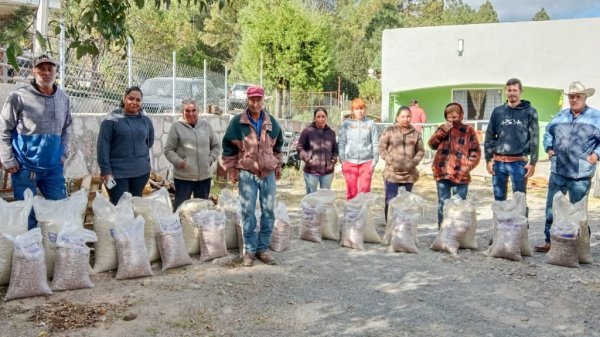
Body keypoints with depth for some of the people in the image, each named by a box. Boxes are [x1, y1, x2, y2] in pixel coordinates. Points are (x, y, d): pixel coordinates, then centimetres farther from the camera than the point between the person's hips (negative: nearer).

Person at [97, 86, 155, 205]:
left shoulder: (146, 120, 7)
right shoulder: (112, 119, -5)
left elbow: (150, 142, 21)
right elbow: (103, 145, -9)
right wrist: (105, 170, -13)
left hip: (141, 172, 4)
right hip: (117, 172, -4)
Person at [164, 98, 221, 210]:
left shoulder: (206, 125, 6)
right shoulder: (176, 126, -4)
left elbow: (216, 146, 13)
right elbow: (168, 150, -3)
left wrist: (211, 159, 0)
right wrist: (179, 161, -14)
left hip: (205, 175, 4)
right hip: (183, 176, -3)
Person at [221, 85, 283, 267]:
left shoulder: (272, 122, 5)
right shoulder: (237, 122, -4)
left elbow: (277, 146, 19)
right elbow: (228, 147, 2)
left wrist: (278, 165, 19)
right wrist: (231, 169, 1)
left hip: (268, 173, 3)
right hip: (246, 173, -3)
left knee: (269, 212, 6)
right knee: (248, 213, 1)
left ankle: (263, 248, 19)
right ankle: (250, 250, 13)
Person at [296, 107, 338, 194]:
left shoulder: (331, 132, 12)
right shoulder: (307, 131, -3)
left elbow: (335, 149, 21)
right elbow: (299, 147, -2)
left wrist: (334, 159, 3)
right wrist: (307, 159, -13)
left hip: (328, 171, 4)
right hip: (311, 171, -4)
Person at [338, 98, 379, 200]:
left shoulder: (370, 123, 5)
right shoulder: (346, 124, 6)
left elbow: (375, 143, 5)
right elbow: (341, 143, 5)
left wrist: (375, 160, 0)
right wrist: (342, 160, -1)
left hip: (366, 161, 0)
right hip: (350, 162, 1)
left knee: (365, 190, -2)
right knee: (351, 191, 4)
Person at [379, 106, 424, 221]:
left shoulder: (416, 133, 8)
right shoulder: (390, 131, 0)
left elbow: (420, 151, 11)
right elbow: (382, 148, 0)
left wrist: (414, 162, -6)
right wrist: (391, 161, -10)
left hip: (409, 174, 3)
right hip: (392, 173, -3)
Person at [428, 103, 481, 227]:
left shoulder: (468, 130, 1)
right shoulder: (442, 128, 10)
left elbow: (476, 151, 0)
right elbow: (432, 144, 2)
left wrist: (468, 165, -13)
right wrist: (442, 131, -10)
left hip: (460, 175, -3)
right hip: (442, 173, 3)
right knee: (442, 204, 11)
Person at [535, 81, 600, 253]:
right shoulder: (560, 116, 13)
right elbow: (548, 133, 23)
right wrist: (549, 148, 8)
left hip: (581, 173, -4)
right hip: (557, 170, 4)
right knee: (552, 207, 8)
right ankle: (550, 241, 17)